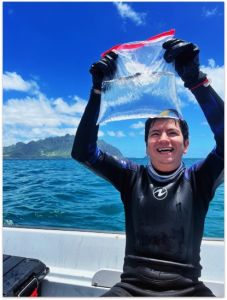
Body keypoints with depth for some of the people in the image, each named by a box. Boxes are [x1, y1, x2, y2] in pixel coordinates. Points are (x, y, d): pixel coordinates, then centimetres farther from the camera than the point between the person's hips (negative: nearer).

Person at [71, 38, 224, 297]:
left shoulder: (198, 180, -4)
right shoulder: (132, 177, -2)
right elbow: (83, 151, -9)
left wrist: (195, 78, -28)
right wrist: (98, 90, -16)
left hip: (187, 289, 0)